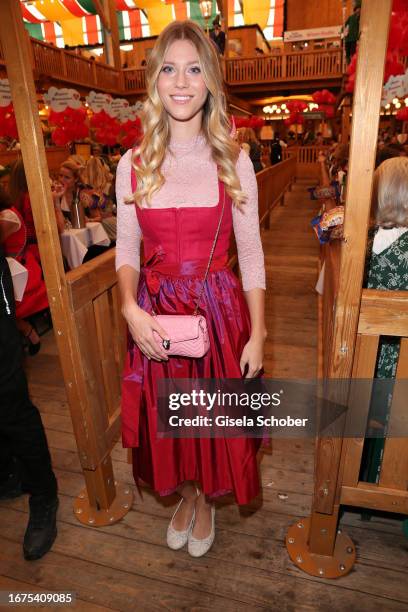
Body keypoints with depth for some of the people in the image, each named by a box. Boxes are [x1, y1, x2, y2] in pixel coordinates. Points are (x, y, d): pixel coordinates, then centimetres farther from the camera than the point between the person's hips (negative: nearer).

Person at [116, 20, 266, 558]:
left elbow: (251, 251, -3)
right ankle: (186, 495, 49)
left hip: (220, 309, -1)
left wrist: (257, 334, -8)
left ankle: (206, 499, 47)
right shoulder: (133, 165, 1)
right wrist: (130, 307, -15)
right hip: (156, 314, 2)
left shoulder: (234, 161, -3)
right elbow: (127, 246, 4)